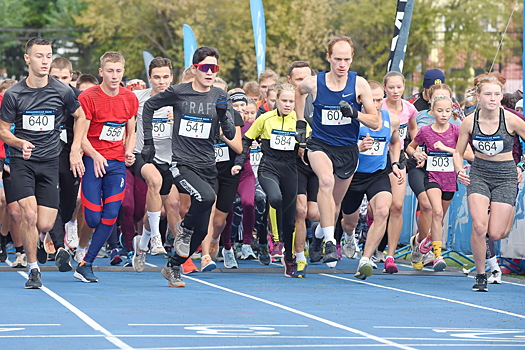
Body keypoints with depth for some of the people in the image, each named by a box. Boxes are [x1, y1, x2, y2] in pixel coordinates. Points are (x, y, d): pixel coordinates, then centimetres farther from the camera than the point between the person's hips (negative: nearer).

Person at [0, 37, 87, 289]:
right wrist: (21, 143, -18)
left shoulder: (62, 92, -3)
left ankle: (28, 239, 32)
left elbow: (80, 117, 15)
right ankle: (33, 268, -1)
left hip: (49, 163, 1)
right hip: (21, 162, -1)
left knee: (45, 225, -5)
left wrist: (75, 151, 7)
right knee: (29, 213, -18)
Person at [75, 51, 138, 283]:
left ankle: (86, 264, 1)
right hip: (92, 161, -3)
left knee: (110, 216, -8)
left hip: (117, 163, 4)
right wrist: (95, 155, -23)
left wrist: (129, 151, -2)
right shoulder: (88, 97, -7)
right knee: (93, 218, -11)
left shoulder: (130, 98, 7)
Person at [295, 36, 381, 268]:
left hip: (348, 150, 2)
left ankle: (319, 235, 46)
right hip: (319, 144, -2)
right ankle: (330, 242, -35)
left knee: (335, 202, 15)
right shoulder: (314, 83, -7)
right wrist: (300, 122, 13)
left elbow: (376, 122, -7)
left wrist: (354, 113, -24)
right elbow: (299, 91, 19)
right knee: (327, 180, -33)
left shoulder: (359, 84, -9)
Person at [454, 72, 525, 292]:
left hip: (505, 177, -1)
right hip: (479, 175, 1)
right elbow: (458, 152, 7)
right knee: (479, 227, -19)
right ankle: (480, 275, -3)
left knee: (495, 234, -8)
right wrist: (459, 171, -11)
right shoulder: (469, 122, -6)